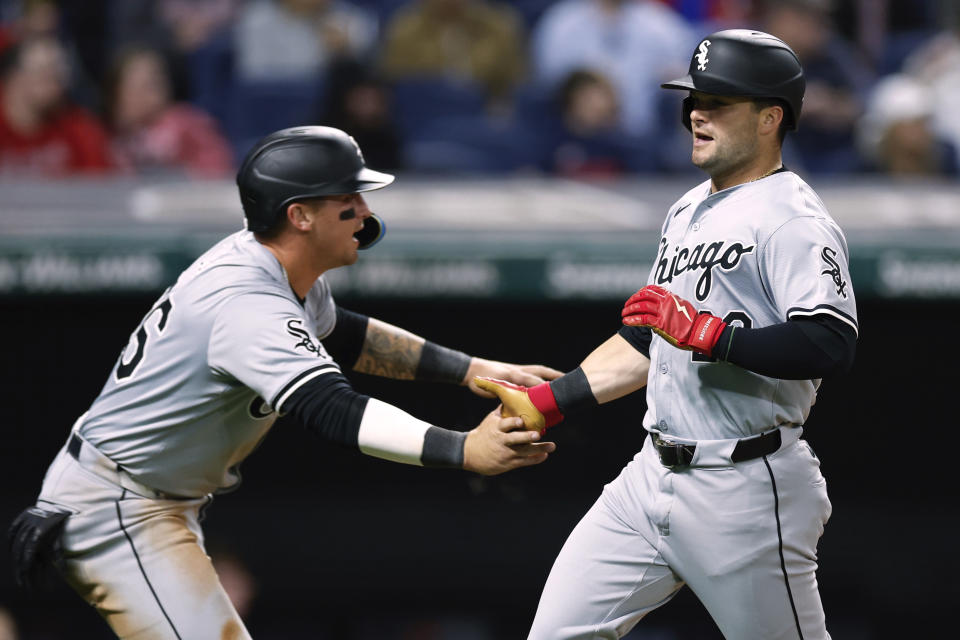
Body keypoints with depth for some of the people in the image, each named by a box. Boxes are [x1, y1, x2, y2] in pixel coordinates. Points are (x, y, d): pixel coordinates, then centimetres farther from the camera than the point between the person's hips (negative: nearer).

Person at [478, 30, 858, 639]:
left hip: (747, 491, -9)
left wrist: (707, 333, -26)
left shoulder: (792, 219, -12)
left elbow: (832, 345, -25)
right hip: (653, 476, 9)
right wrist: (548, 401, 20)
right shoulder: (689, 211, 18)